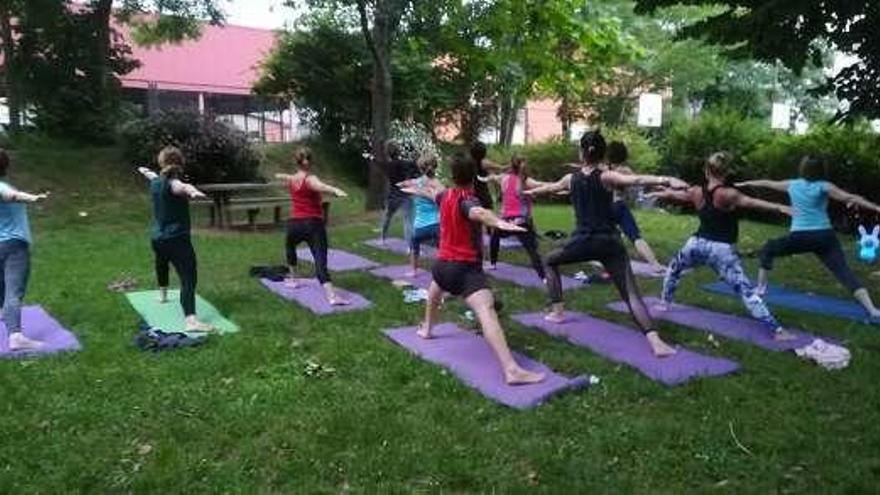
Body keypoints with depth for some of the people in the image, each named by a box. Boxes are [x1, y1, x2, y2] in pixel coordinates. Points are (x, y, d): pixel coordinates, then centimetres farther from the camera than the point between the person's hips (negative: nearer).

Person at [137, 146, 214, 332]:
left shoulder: (155, 182, 11)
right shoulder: (172, 183, -14)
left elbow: (153, 176, 38)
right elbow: (181, 186, -40)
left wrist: (144, 171, 64)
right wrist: (192, 191, -65)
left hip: (157, 239, 9)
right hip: (177, 240, -9)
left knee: (162, 264, 37)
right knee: (189, 278, -19)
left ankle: (163, 295, 64)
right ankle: (190, 319, -38)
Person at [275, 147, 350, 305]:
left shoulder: (291, 179, 11)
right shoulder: (310, 179, -9)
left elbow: (282, 177, 39)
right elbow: (321, 186, -35)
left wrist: (278, 175, 64)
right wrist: (336, 191, -56)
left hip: (294, 224, 5)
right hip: (313, 224, -5)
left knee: (290, 246, 37)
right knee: (320, 259, -17)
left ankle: (292, 279, 43)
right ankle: (331, 295, -31)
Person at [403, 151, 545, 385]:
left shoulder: (446, 196, 11)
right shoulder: (466, 200, -11)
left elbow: (432, 193, 37)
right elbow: (477, 212, -37)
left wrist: (417, 190, 62)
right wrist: (499, 222, -59)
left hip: (443, 263, 8)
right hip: (465, 268, -8)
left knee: (436, 286, 42)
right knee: (486, 311, -25)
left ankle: (426, 328, 63)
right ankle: (512, 370, -41)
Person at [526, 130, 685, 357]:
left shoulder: (571, 178, 7)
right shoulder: (606, 177, -3)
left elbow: (550, 187, 28)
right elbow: (636, 180, -22)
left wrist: (530, 191, 49)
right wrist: (666, 180, -36)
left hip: (583, 242, 2)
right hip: (609, 243, -2)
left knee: (551, 262, 32)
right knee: (631, 294, -7)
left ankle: (557, 311, 28)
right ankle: (655, 341, -24)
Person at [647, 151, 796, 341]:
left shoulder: (696, 192, 5)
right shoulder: (727, 194, -12)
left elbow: (674, 194, 22)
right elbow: (751, 202, -26)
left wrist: (657, 194, 42)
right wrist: (779, 207, -33)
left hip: (697, 244, 5)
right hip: (722, 249, -5)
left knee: (674, 268, 34)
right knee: (746, 290, -10)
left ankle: (664, 302, 47)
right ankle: (777, 331, -13)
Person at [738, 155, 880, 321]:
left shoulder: (792, 185, 11)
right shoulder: (824, 187, 3)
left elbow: (767, 183, 25)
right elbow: (850, 198, -8)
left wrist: (746, 183, 39)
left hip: (799, 237, 1)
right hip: (824, 236, -1)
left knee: (768, 250, 25)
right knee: (844, 271, -6)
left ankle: (760, 288, 23)